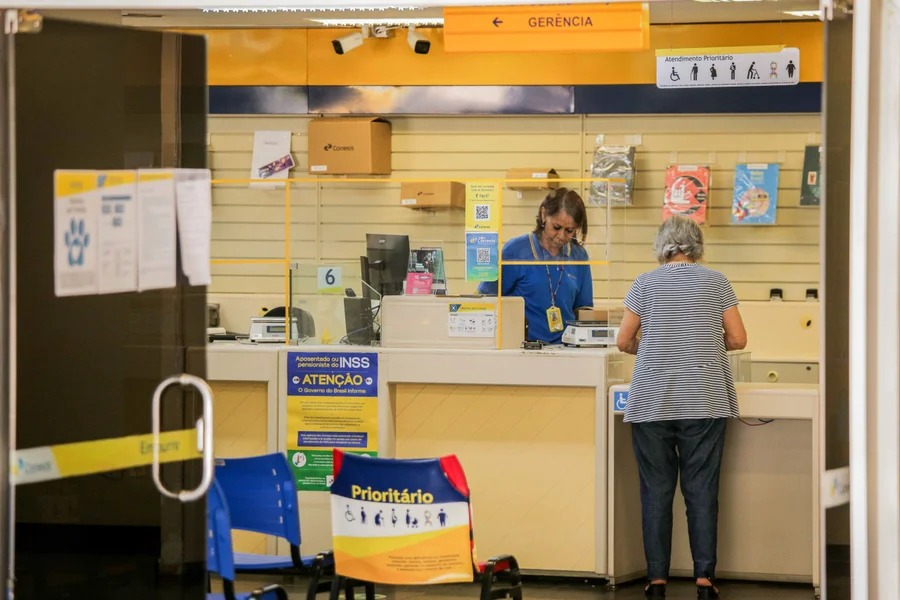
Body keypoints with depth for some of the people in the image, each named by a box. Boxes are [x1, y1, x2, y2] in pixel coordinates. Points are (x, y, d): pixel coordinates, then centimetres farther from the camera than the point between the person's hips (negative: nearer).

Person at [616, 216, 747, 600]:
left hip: (652, 403, 0)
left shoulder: (645, 284, 3)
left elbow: (624, 341, 3)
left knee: (656, 491, 4)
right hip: (704, 401, 0)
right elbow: (738, 339, 4)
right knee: (702, 490, 2)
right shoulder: (716, 282, 4)